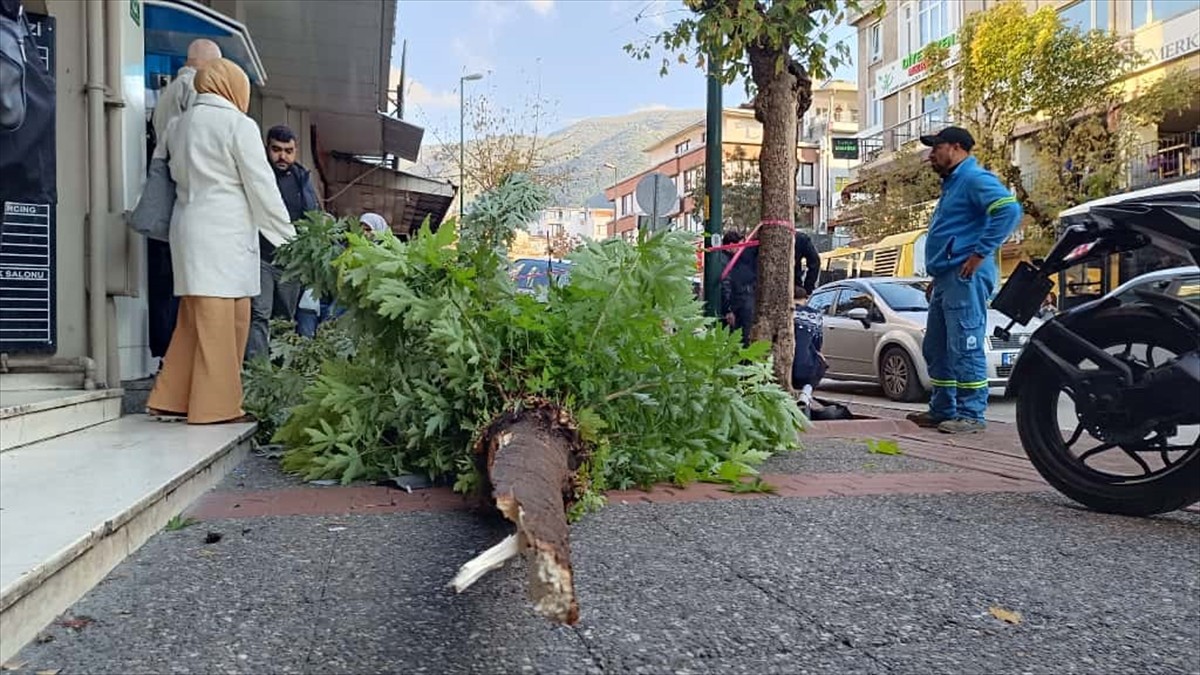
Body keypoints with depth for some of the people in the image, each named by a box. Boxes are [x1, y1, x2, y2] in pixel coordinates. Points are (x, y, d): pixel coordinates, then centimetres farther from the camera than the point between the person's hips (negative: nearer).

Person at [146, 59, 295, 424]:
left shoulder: (177, 124, 16)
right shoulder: (239, 125, -5)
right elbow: (261, 185, -6)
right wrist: (287, 235, -2)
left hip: (187, 226, 8)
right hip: (225, 231, -7)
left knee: (194, 318, 13)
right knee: (223, 319, -4)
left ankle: (171, 399, 17)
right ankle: (216, 405, -1)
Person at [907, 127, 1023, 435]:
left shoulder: (974, 178, -8)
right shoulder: (952, 184, 24)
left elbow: (1010, 209, -24)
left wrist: (981, 253, -22)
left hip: (965, 278, -11)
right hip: (946, 279, 11)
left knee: (965, 349, -9)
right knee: (936, 349, 13)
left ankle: (971, 415, -4)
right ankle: (942, 410, 20)